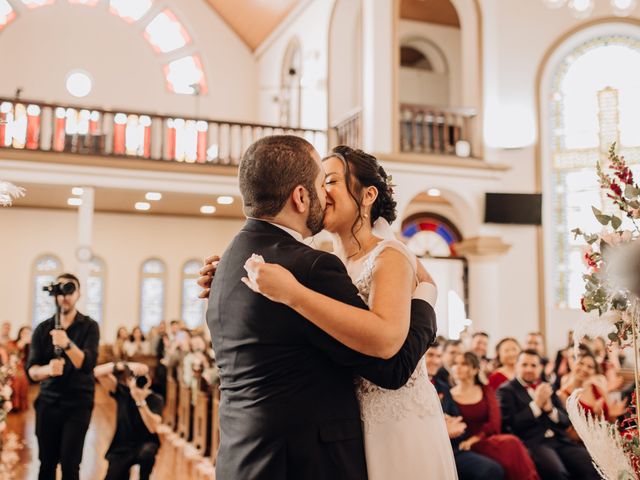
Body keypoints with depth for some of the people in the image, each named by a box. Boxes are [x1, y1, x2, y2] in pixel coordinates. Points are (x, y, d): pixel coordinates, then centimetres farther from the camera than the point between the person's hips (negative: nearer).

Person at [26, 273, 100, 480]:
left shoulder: (89, 326, -4)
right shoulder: (43, 328, 4)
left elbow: (87, 364, -19)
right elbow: (31, 370, -5)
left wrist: (67, 344, -37)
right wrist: (48, 369, -28)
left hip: (78, 403, -3)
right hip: (48, 401, 3)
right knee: (46, 462, 5)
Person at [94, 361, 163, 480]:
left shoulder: (155, 399, -13)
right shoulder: (122, 392, -4)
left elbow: (153, 427, -29)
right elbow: (98, 372, -13)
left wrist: (140, 400, -39)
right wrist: (123, 366, -28)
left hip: (144, 445, -2)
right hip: (121, 448, 3)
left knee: (146, 452, -37)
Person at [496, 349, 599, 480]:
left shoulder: (547, 387, 20)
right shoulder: (507, 390, 4)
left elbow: (566, 421, 16)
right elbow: (509, 425, -8)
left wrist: (550, 408, -5)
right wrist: (536, 404, -10)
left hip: (559, 440, 5)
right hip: (532, 442, -5)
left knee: (592, 466, -21)